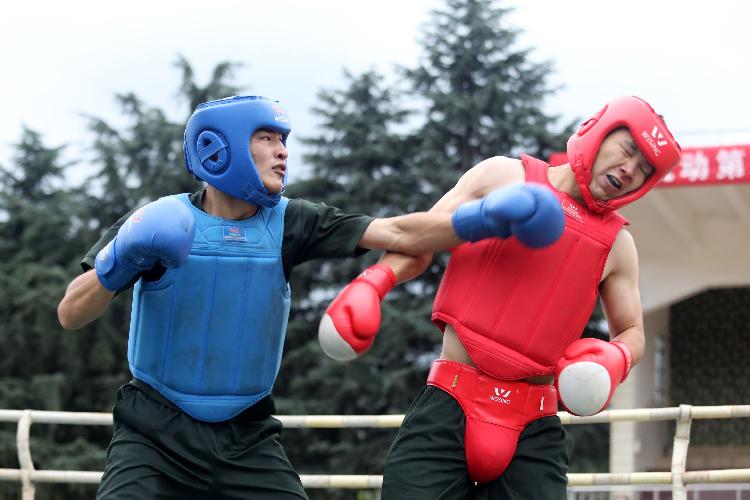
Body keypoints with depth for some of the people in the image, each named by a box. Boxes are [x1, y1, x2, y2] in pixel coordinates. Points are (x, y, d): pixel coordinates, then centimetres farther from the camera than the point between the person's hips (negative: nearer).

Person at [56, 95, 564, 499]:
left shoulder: (287, 224, -1)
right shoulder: (156, 222, -7)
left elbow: (398, 234, -8)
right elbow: (71, 315, -8)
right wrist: (119, 264, -26)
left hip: (248, 437, 3)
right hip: (156, 430, -3)